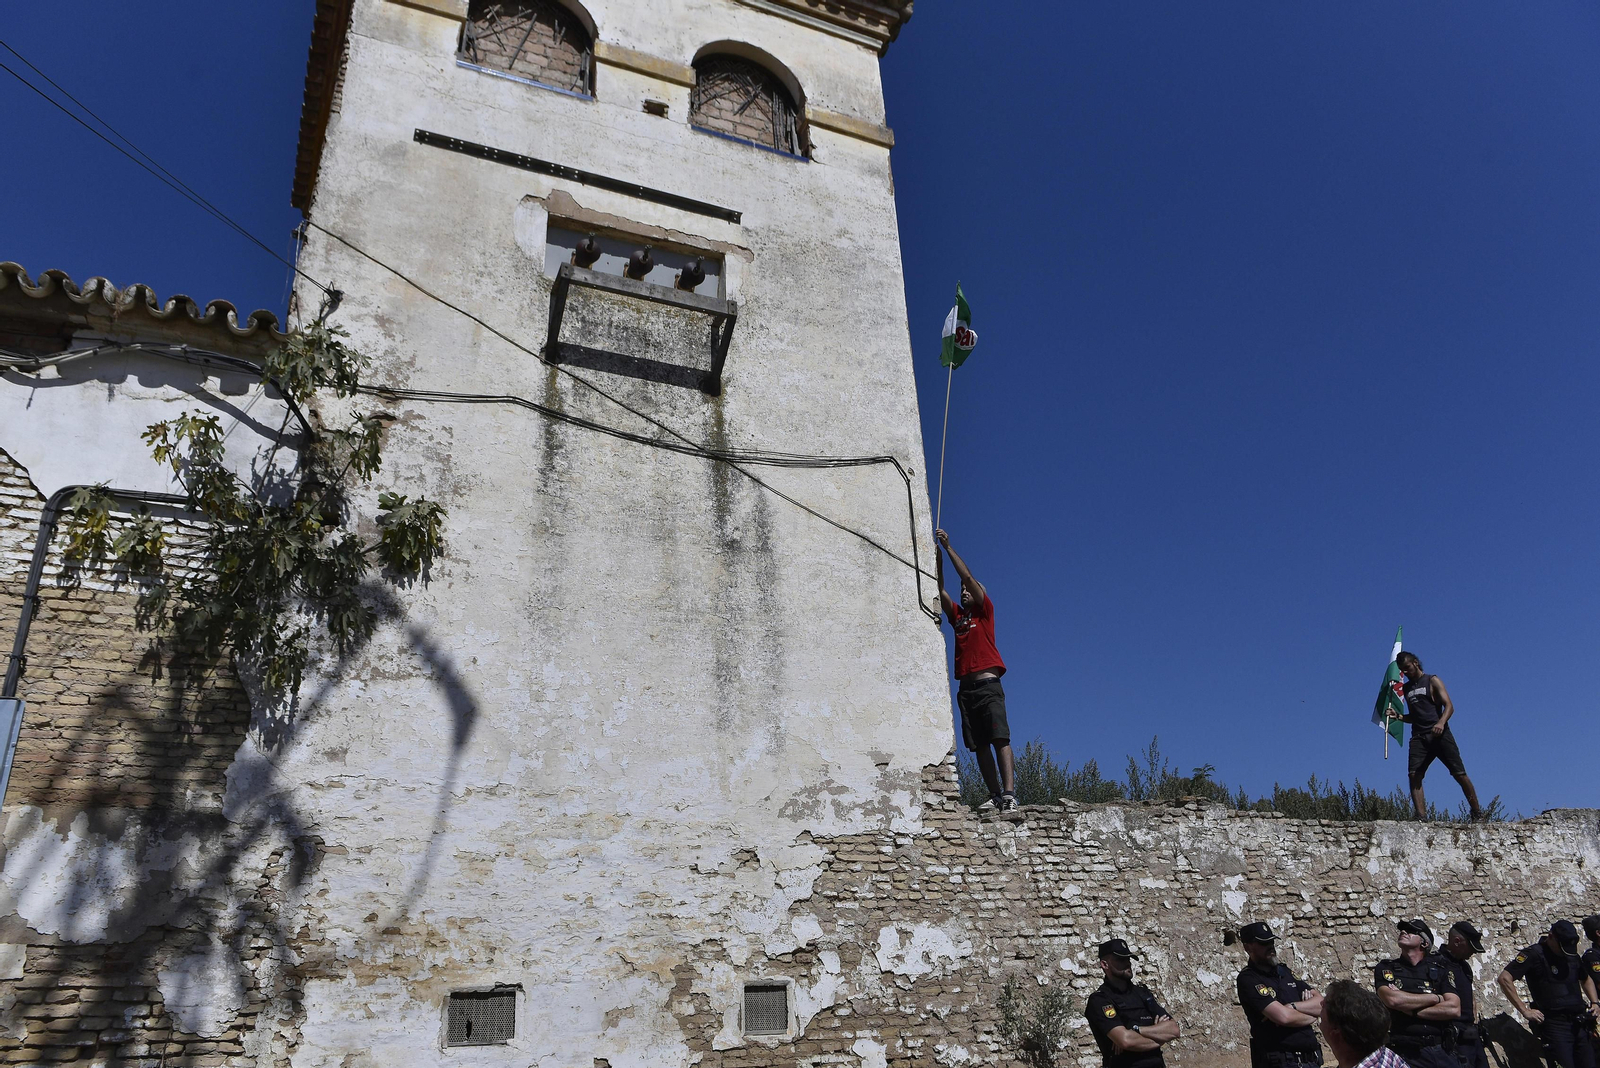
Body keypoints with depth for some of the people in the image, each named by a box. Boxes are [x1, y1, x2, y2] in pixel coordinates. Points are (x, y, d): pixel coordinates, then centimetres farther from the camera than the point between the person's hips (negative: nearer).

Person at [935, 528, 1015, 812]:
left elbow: (968, 576, 2)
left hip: (988, 685, -6)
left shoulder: (985, 612, 9)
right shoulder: (957, 616, 22)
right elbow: (940, 590, 15)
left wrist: (949, 547, 4)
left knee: (1000, 739, -14)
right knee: (980, 746, 0)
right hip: (966, 689, 6)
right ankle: (995, 794, 0)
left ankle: (1009, 793, -22)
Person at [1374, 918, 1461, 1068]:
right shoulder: (1385, 968, 3)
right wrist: (1435, 998, -5)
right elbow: (1392, 999, -15)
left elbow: (1454, 1009, -5)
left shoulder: (1440, 970, 8)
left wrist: (1410, 1010, -11)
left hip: (1438, 1051, 2)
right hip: (1405, 1052, -2)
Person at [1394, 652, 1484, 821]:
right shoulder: (1407, 688, 22)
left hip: (1439, 734, -4)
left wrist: (1441, 722, -25)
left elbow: (1449, 706, -6)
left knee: (1460, 774, -7)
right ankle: (1421, 818, -18)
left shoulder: (1432, 681, 6)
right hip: (1419, 737, 4)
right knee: (1413, 775, -14)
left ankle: (1478, 815, 8)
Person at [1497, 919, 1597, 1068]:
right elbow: (1505, 978, -16)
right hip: (1555, 1024, -7)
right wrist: (1525, 1011, -17)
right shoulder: (1535, 954, -9)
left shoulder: (1573, 955, 13)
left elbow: (1585, 979, 33)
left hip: (1580, 1024, 7)